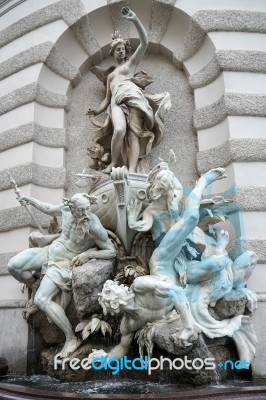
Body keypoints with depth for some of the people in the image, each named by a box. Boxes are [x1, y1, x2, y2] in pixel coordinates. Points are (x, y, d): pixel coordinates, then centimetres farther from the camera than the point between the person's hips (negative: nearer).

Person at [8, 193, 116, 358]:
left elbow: (112, 252, -19)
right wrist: (31, 200, 17)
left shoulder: (94, 227, -28)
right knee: (13, 265, -5)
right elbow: (49, 209, 11)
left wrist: (88, 254, -28)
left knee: (42, 300, -20)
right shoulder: (66, 208, -13)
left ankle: (72, 338, -8)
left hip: (65, 262, -6)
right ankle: (35, 288, 25)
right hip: (51, 251, 6)